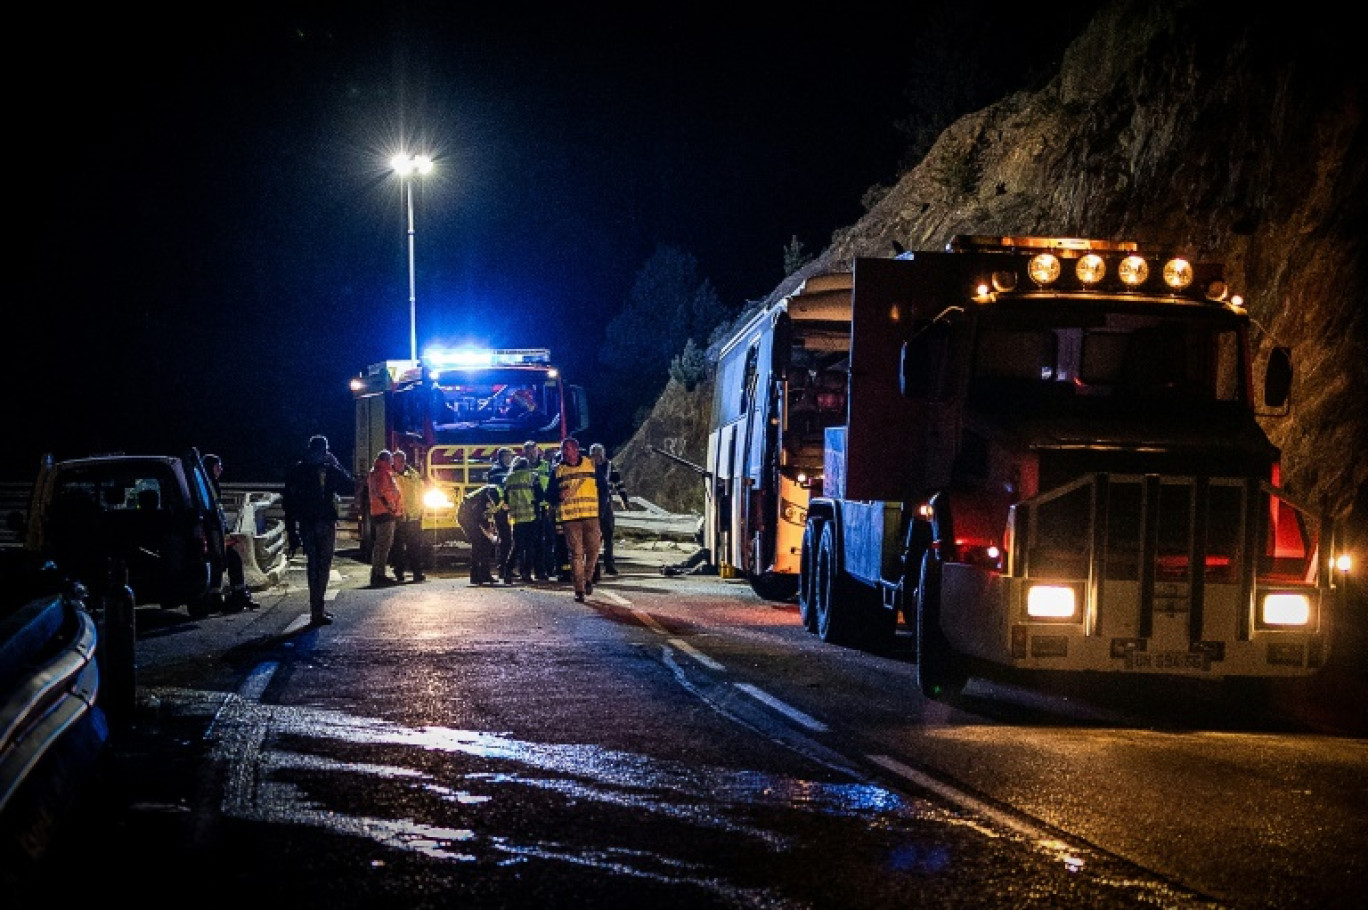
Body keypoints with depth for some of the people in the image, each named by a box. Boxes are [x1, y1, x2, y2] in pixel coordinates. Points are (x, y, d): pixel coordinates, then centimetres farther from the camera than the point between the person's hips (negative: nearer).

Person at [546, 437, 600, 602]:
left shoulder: (591, 465, 8)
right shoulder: (558, 470, 7)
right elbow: (549, 494, 8)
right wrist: (560, 496, -14)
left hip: (591, 515, 1)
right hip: (569, 517, -1)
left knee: (593, 550, 1)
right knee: (576, 554, -4)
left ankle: (587, 578, 27)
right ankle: (579, 590, -1)